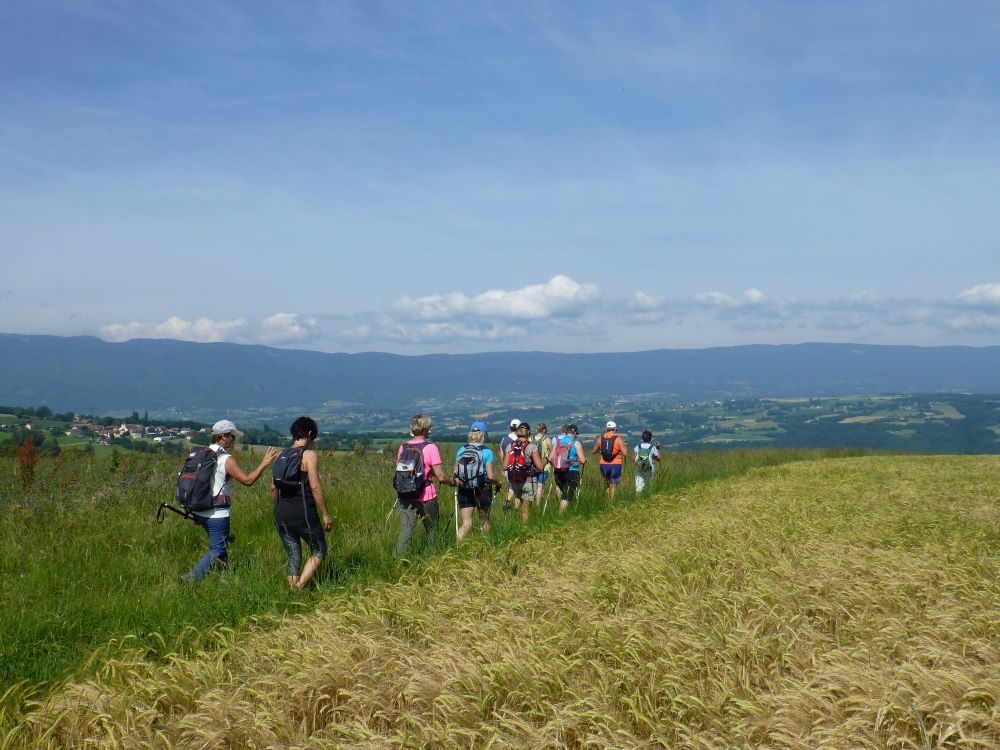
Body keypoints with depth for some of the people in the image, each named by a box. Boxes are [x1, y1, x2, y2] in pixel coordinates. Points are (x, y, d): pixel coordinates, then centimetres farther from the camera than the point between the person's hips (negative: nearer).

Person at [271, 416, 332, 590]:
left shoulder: (283, 454, 11)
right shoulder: (309, 454, -8)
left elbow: (273, 487, 12)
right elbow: (315, 486, -15)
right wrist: (325, 514, -10)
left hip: (281, 515, 6)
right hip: (303, 514, -6)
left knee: (293, 556, 14)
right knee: (318, 551, 10)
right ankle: (300, 587, -6)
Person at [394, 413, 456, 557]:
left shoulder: (403, 448, 3)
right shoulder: (430, 448, -11)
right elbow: (441, 477, -12)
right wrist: (453, 481, 6)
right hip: (426, 497, -3)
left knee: (405, 531, 1)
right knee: (431, 530, 16)